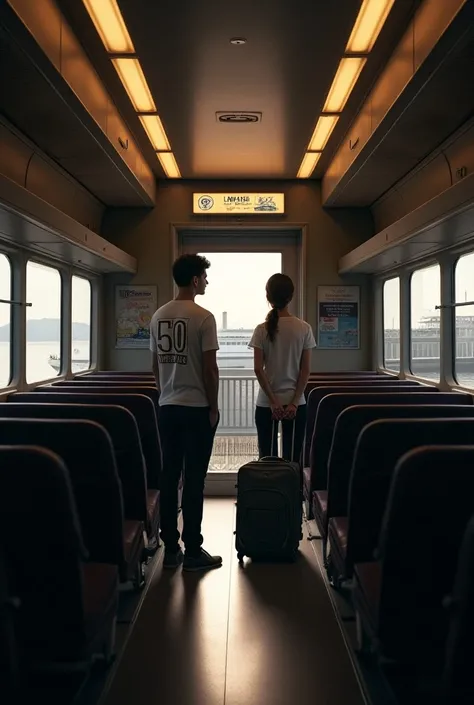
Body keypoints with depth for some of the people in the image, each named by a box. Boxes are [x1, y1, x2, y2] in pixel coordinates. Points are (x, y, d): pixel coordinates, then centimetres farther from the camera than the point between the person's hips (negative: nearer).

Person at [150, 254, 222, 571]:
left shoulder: (158, 316, 8)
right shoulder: (203, 317, -12)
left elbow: (155, 364, 12)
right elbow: (209, 367, -14)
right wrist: (214, 407, -5)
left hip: (167, 406, 6)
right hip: (197, 407, -6)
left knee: (169, 476, 10)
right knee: (194, 479, 0)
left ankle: (171, 548, 17)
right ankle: (192, 550, 7)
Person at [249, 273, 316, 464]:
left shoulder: (262, 330, -5)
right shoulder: (304, 328, -3)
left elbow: (258, 369, -9)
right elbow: (306, 370, -5)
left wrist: (273, 401, -6)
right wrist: (294, 402, -3)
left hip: (266, 403, 0)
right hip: (295, 402, 1)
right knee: (292, 459, 6)